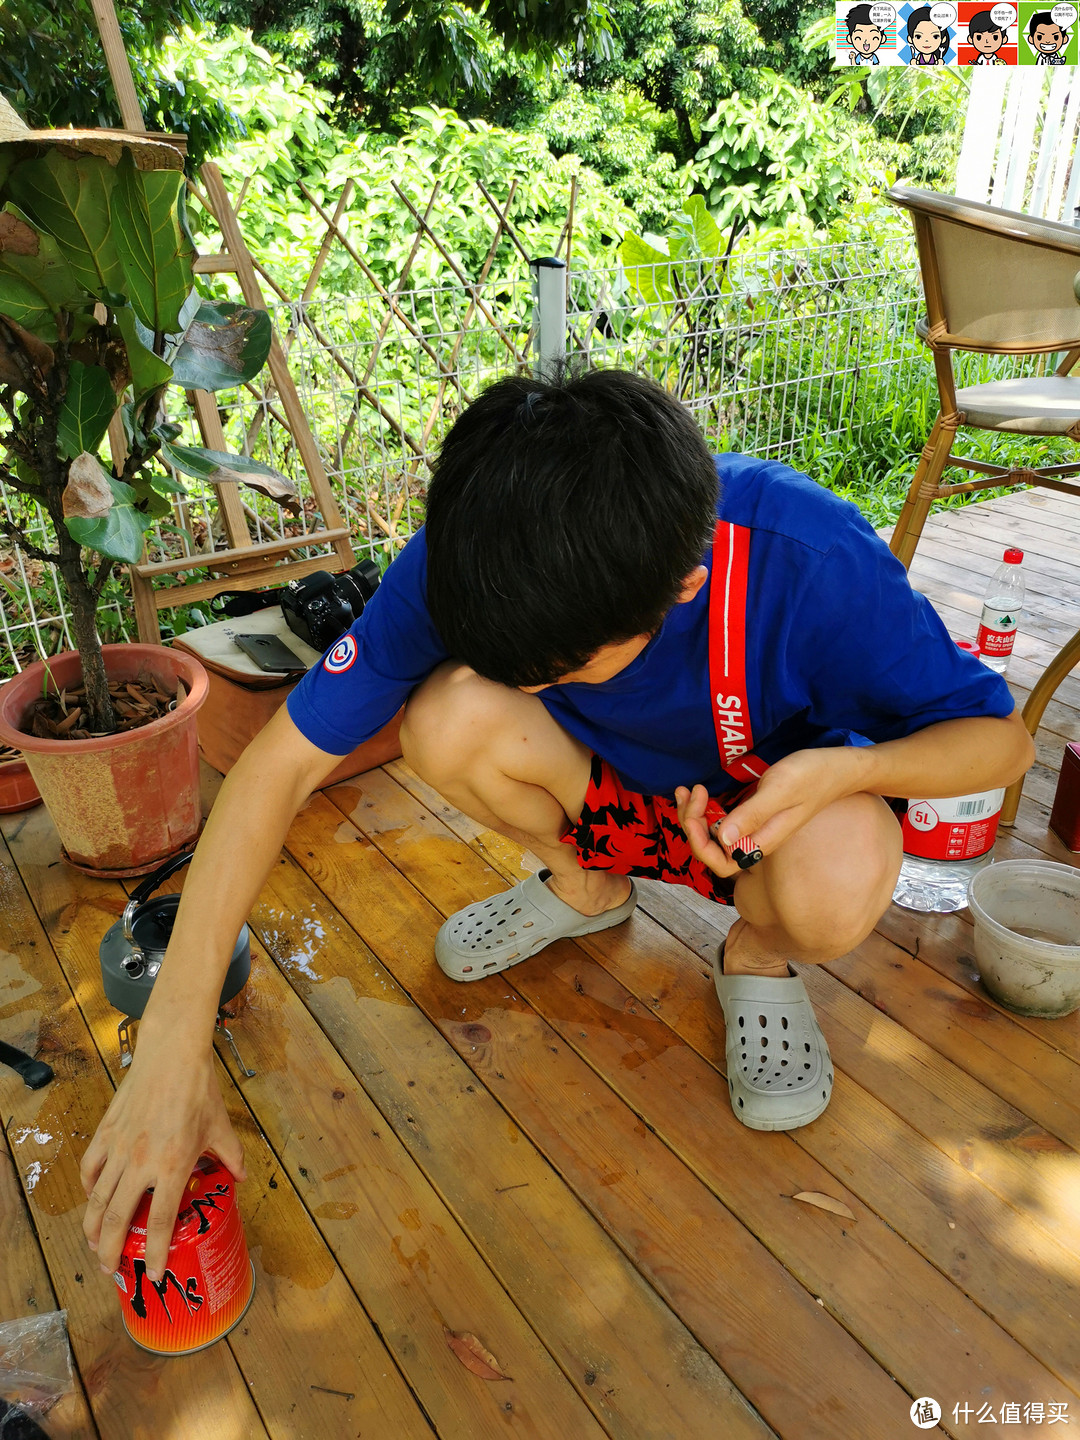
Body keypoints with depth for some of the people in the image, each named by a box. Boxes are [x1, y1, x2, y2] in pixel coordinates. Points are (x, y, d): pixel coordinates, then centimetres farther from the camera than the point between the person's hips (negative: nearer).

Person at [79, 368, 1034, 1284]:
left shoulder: (812, 562, -34)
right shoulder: (472, 553, -28)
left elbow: (1003, 736, -19)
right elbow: (285, 760, -26)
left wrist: (845, 767, -41)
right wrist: (174, 1044, -31)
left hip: (779, 802, -2)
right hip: (615, 794, 3)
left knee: (834, 890, -37)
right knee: (446, 717, -27)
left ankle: (760, 954, 3)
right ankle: (586, 885, 6)